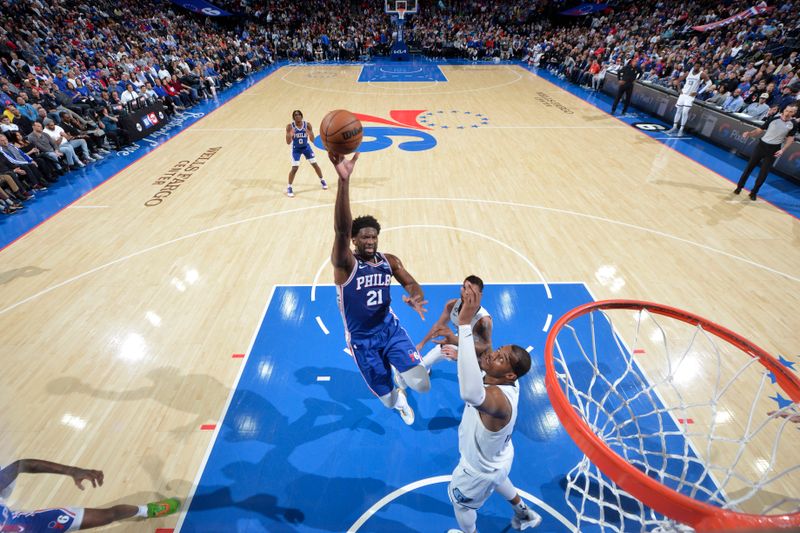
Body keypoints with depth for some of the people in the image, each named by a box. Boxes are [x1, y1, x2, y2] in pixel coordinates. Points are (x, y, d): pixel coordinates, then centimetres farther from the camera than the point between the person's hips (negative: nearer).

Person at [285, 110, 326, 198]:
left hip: (306, 147, 2)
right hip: (296, 149, -2)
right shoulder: (290, 126, -19)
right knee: (294, 168, -8)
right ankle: (289, 187, 6)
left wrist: (310, 134, -34)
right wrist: (290, 135, -38)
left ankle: (322, 181, 30)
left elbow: (312, 140, -14)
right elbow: (288, 142, -19)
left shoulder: (307, 125, -15)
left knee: (315, 164, 6)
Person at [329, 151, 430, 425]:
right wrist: (344, 180, -53)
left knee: (422, 384, -12)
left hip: (390, 327, 3)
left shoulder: (389, 260, -5)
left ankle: (401, 378, 26)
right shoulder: (345, 264, -21)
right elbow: (341, 230, -39)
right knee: (389, 401, 11)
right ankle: (399, 400, 52)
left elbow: (412, 283, 1)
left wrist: (415, 297, -26)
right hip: (362, 339, -2)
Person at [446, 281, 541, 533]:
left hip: (481, 469, -7)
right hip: (498, 457, 7)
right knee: (498, 479, 41)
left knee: (459, 501, 27)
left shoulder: (499, 398, -50)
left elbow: (470, 393, -75)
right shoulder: (505, 381, -24)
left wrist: (465, 323, -76)